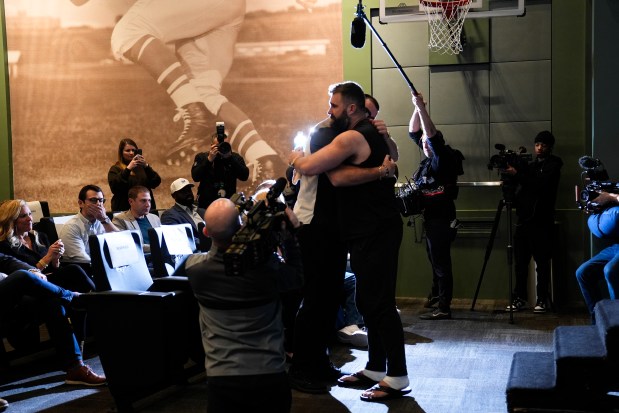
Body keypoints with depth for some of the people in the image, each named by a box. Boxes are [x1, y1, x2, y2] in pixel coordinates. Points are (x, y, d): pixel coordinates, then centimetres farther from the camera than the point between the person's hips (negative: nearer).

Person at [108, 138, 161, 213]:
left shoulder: (143, 167, 11)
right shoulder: (115, 169, 5)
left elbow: (156, 183, -1)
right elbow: (114, 187, -12)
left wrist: (146, 166, -14)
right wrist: (128, 169, -17)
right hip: (124, 209, -2)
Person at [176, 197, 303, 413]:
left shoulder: (195, 267, -10)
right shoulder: (266, 264, -14)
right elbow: (298, 277, 9)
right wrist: (291, 234, 12)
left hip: (222, 378, 1)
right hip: (270, 374, 0)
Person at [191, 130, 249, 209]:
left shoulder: (235, 157, 2)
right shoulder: (201, 157, 2)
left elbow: (244, 176, -12)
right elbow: (195, 177, -12)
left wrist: (230, 158, -19)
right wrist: (209, 159, -19)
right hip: (206, 205, 0)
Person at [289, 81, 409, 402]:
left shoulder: (352, 137, -16)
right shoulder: (370, 134, 17)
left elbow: (308, 167, -15)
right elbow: (336, 177, 11)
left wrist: (294, 157, 3)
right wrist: (373, 172, -6)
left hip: (375, 233, -10)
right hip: (370, 231, 10)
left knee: (378, 303, -7)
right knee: (369, 301, 14)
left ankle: (397, 378, -2)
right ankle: (376, 369, 23)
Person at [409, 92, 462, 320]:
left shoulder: (444, 158, -10)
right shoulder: (428, 158, 11)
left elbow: (433, 136, -24)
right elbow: (414, 132, 14)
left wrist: (422, 108, -22)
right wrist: (417, 108, 3)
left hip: (441, 217, -8)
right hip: (431, 216, 9)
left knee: (441, 261, -7)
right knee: (434, 259, 20)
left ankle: (444, 308, -5)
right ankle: (436, 293, 37)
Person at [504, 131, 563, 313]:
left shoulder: (553, 165, 1)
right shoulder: (529, 165, 19)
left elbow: (541, 184, -16)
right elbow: (520, 187, 15)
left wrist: (517, 174, -20)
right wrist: (510, 173, -3)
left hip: (541, 222, -5)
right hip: (523, 220, 5)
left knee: (542, 263, -2)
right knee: (520, 262, 4)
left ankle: (542, 300, 3)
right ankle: (520, 298, 10)